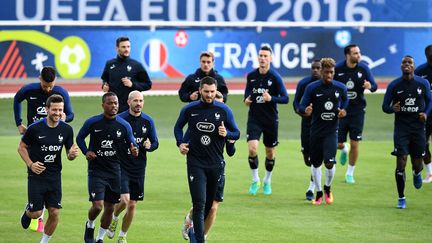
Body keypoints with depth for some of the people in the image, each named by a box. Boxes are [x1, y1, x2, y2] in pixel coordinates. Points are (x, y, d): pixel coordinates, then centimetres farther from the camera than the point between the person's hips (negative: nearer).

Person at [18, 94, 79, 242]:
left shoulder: (66, 129, -3)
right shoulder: (35, 128, -12)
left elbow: (69, 154, 7)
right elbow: (21, 147, 0)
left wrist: (72, 154, -17)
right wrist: (30, 164, -14)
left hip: (55, 177, 3)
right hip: (36, 175, -3)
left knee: (54, 213, -3)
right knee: (36, 213, -2)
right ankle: (28, 211, 35)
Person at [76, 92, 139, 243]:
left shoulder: (124, 125, -1)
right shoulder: (92, 122, -6)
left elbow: (131, 142, 9)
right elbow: (80, 137, 10)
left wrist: (134, 150, -16)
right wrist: (86, 151, -8)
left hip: (114, 171, 3)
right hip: (96, 170, -3)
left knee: (110, 208, 8)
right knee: (97, 206, -14)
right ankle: (90, 225, 19)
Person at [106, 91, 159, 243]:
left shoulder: (148, 121, 4)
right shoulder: (119, 119, -7)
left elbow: (155, 143, 11)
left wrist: (149, 146, -11)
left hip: (139, 168, 4)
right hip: (121, 166, -4)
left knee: (132, 205, 6)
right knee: (124, 200, -18)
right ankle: (114, 218, 16)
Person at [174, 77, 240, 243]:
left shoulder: (224, 110, -1)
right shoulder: (189, 109, 0)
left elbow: (236, 133, 7)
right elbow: (178, 127, 18)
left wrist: (226, 133, -14)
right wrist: (180, 143, 3)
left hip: (216, 164, 2)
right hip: (195, 164, -2)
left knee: (209, 204, 12)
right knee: (199, 203, -12)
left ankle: (194, 226, 36)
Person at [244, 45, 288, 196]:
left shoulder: (275, 77, -9)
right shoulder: (251, 76, 1)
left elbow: (285, 98, -10)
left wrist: (271, 99, -27)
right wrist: (246, 100, -3)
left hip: (271, 120, -1)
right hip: (254, 119, 1)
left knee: (270, 152, 10)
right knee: (252, 149, -16)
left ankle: (267, 181, 31)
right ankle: (255, 180, 3)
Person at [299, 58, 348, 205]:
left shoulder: (340, 88, 0)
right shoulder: (312, 88, -5)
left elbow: (345, 101, 17)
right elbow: (301, 107, -3)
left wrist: (343, 111, -4)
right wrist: (306, 110, -26)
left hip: (331, 131, -1)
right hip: (316, 131, 1)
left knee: (329, 163, -14)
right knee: (315, 164, 8)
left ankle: (328, 187, 14)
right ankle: (318, 193, 27)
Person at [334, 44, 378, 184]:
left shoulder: (363, 68, -5)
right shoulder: (338, 69, -7)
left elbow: (374, 86, -7)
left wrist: (370, 86, -30)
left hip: (357, 110, 0)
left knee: (355, 144, -1)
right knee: (338, 143, 1)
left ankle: (350, 174, 15)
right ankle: (344, 150, 40)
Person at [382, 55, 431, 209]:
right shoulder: (394, 85, -3)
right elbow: (385, 106, 3)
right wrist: (392, 109, -20)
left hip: (418, 127, 1)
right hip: (401, 128, -1)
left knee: (417, 164, 5)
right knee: (401, 163, -9)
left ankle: (417, 173, 45)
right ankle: (401, 198, 4)